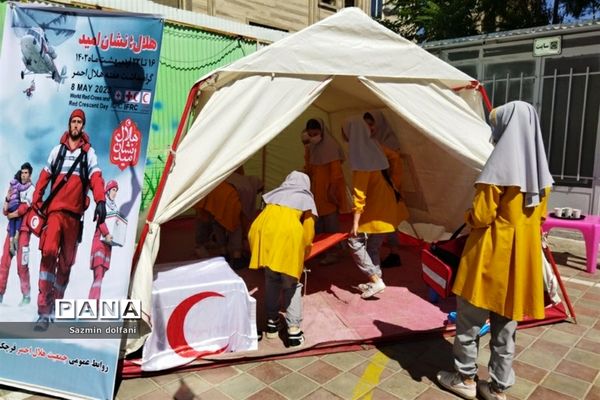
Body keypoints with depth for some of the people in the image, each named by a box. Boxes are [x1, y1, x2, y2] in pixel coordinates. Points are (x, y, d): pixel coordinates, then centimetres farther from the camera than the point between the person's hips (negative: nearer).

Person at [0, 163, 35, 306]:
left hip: (23, 228, -6)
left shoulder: (32, 189, 0)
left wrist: (12, 214, 1)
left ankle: (26, 295, -3)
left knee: (21, 264, -9)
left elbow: (24, 207, -12)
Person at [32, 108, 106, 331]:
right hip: (55, 209, 0)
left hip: (75, 212, 0)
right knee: (49, 253, -18)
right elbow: (44, 176, 17)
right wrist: (36, 199, 9)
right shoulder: (57, 150, 14)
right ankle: (43, 312, -19)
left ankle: (56, 304, 20)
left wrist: (100, 201, -21)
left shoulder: (89, 152, 8)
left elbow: (96, 178, -6)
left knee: (66, 260, 6)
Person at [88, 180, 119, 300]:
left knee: (101, 275, 4)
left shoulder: (114, 207, 22)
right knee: (98, 275, -17)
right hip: (100, 240, -7)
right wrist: (106, 234, -24)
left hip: (108, 242, 7)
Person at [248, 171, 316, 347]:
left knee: (271, 279, 21)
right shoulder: (306, 198, 22)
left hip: (264, 232, 3)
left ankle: (272, 323, 27)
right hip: (289, 235, -3)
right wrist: (304, 251, 29)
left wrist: (264, 251, 34)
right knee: (291, 284, 9)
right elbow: (308, 231, 15)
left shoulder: (276, 193, 31)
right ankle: (294, 331, 5)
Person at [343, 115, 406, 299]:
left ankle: (376, 280, 1)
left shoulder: (360, 155, -20)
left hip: (375, 210, -8)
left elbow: (360, 191, -22)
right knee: (372, 245, 17)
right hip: (386, 207, 8)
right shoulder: (374, 146, 4)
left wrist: (355, 221, -20)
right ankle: (375, 280, 24)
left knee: (355, 241, 2)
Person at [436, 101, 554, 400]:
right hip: (523, 255, 7)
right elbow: (539, 215, 15)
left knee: (469, 319, 10)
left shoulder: (500, 165, -17)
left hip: (491, 254, -7)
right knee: (506, 326, 15)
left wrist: (468, 217, 4)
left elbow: (481, 216, -16)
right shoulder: (539, 168, 6)